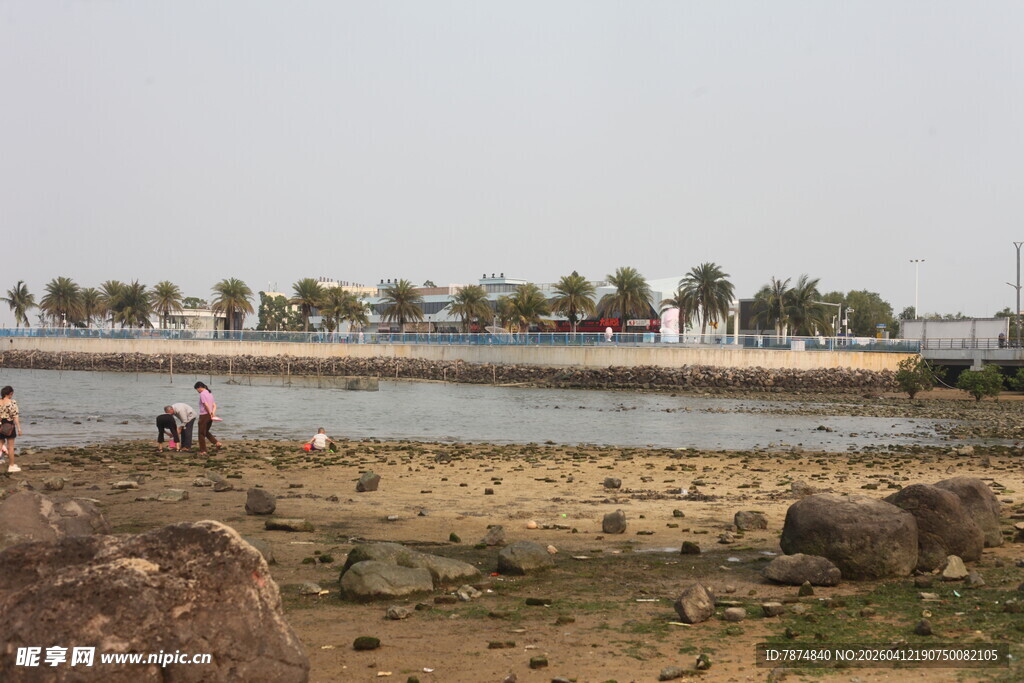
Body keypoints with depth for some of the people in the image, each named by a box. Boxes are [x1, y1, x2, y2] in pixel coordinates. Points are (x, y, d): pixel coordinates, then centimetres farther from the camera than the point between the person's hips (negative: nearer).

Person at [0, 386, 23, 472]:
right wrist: (19, 428, -14)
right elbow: (15, 416, -16)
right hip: (9, 425, -5)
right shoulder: (12, 402, -13)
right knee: (10, 446, 5)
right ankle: (11, 466, 12)